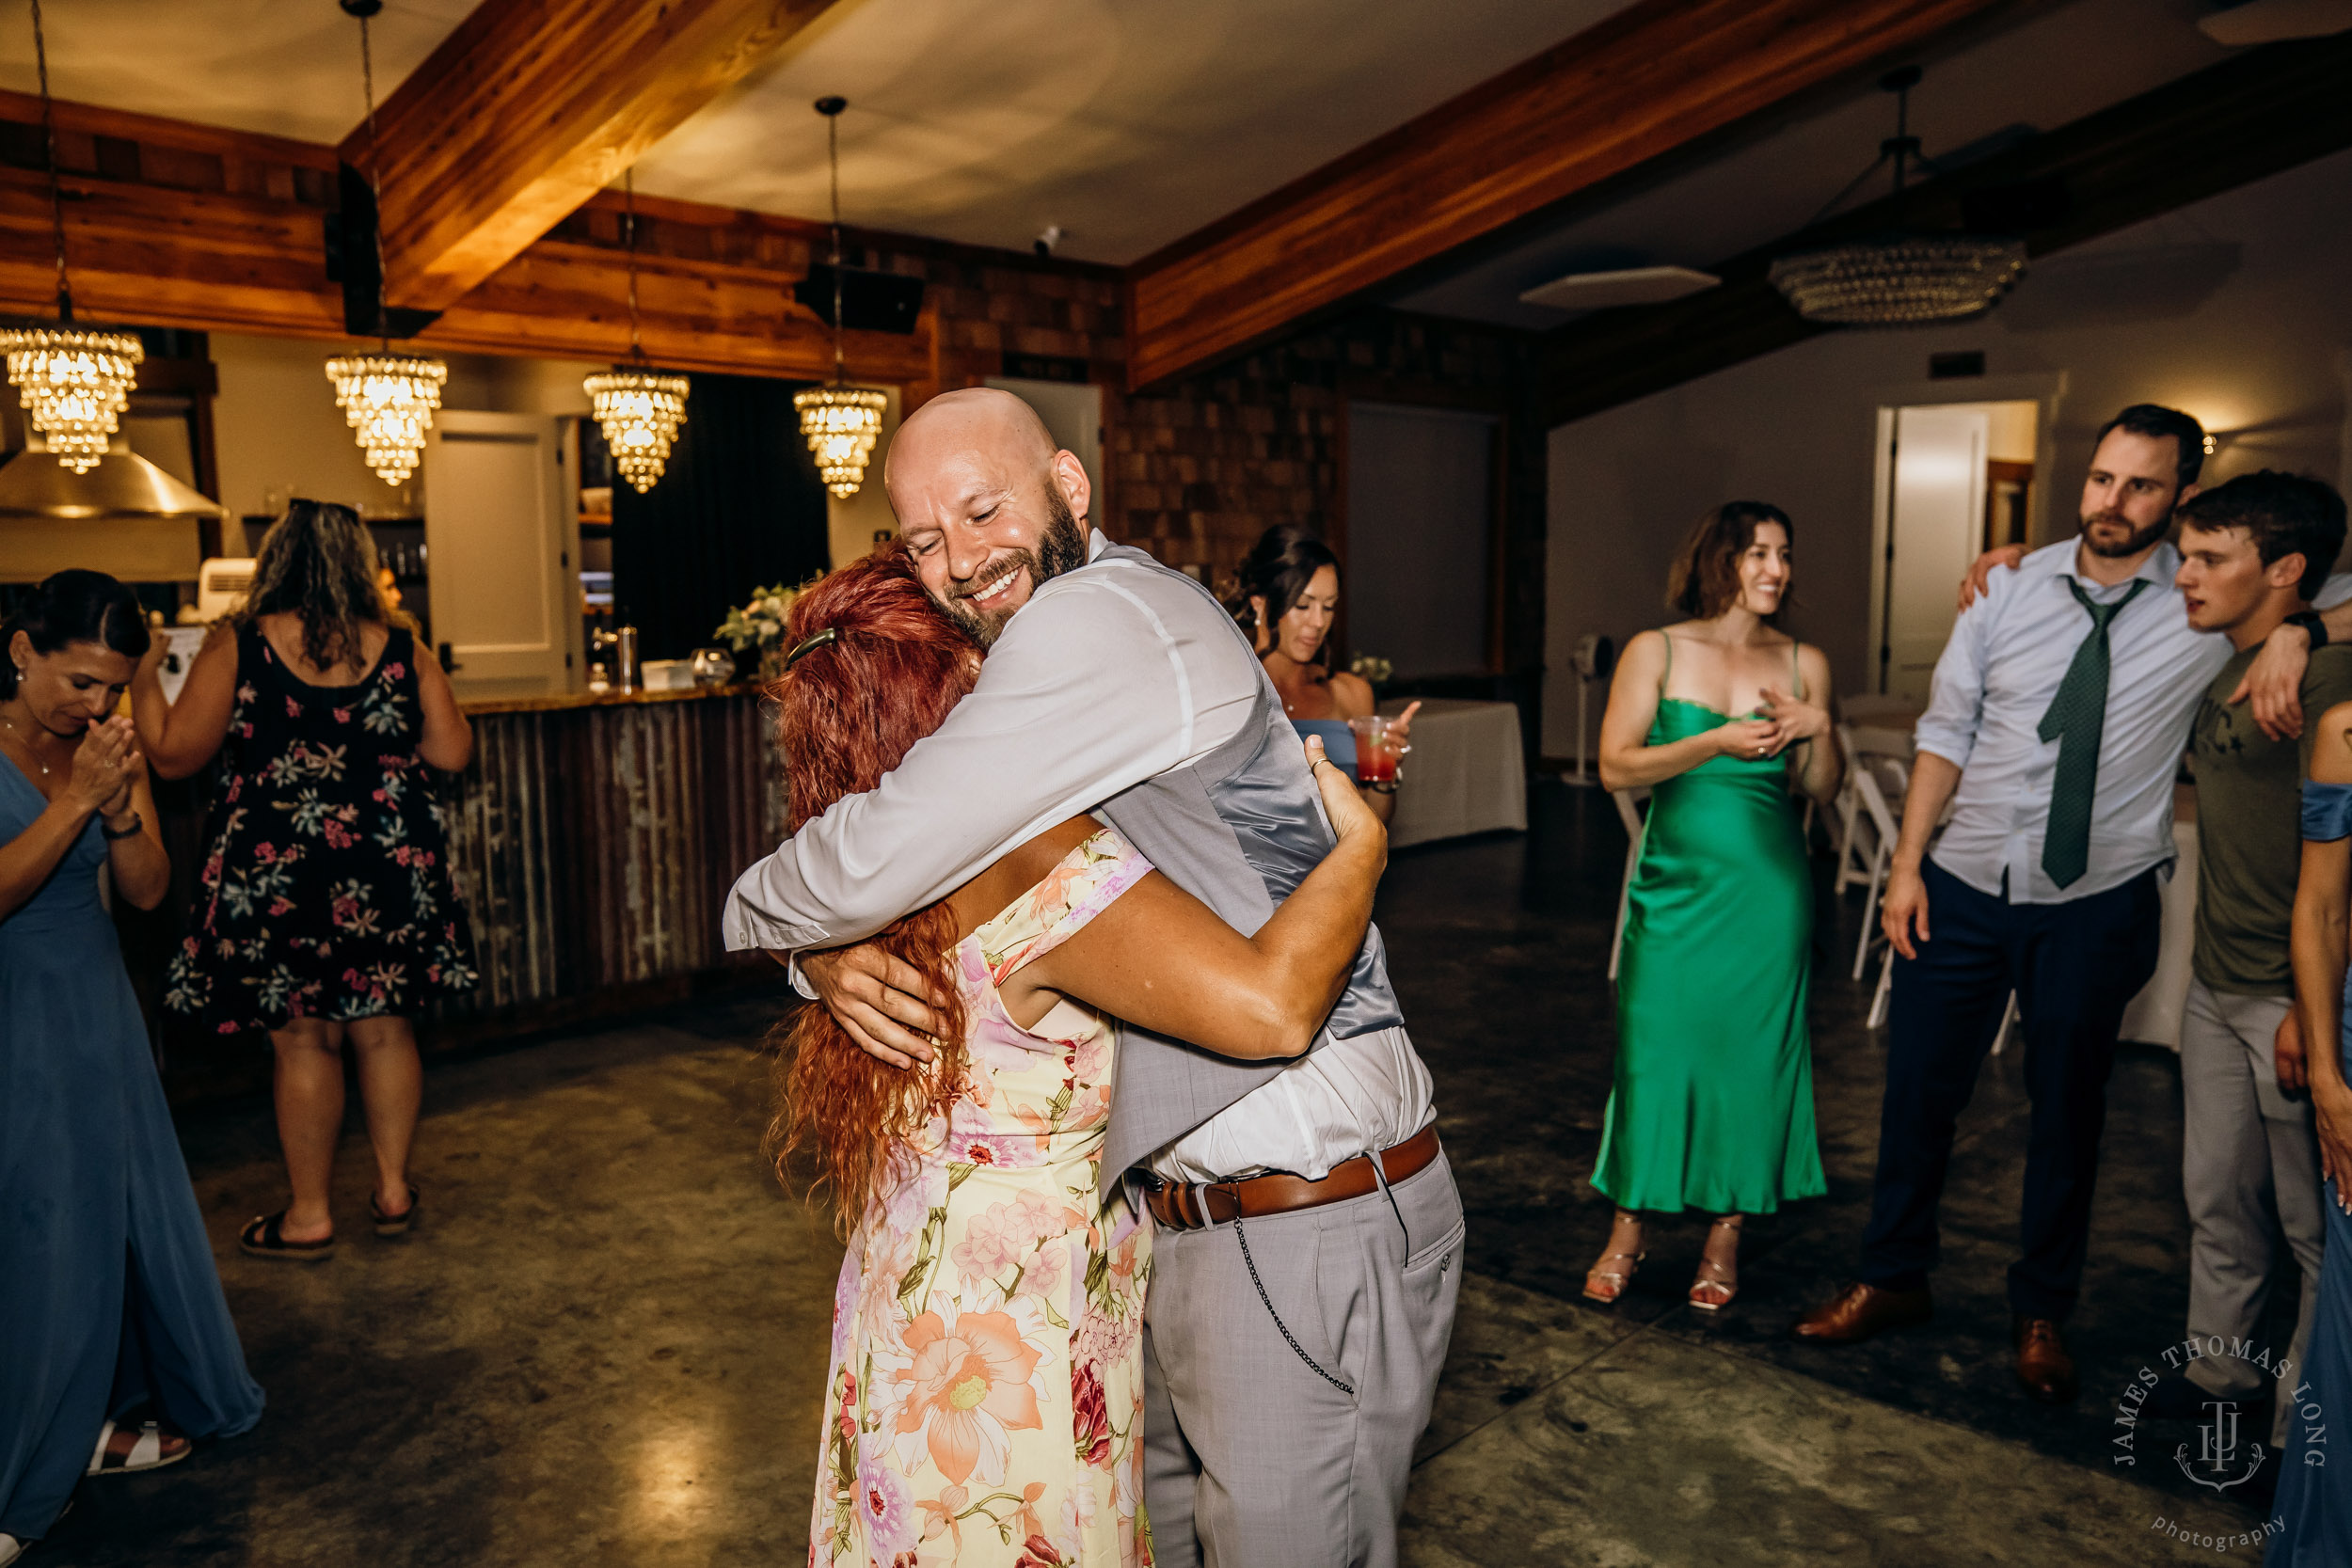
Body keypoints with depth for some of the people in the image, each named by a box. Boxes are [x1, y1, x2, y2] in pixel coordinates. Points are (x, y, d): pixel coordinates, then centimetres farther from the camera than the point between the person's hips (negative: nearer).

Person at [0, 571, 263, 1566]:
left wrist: (120, 805, -17)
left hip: (94, 1008, 5)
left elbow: (147, 890, -1)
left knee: (121, 1212, 11)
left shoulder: (110, 744, 2)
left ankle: (95, 1419, 28)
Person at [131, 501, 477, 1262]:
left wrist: (143, 681, 10)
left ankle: (309, 1215, 19)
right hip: (390, 873, 3)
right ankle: (393, 1188, 24)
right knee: (384, 1029, 14)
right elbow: (451, 752, 0)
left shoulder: (237, 647, -9)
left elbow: (173, 755, -6)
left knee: (304, 1042, 7)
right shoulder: (401, 646, -2)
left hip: (278, 874, -2)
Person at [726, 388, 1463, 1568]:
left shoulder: (1101, 614, -20)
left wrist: (755, 914, -3)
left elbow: (877, 862, -25)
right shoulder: (1036, 672, 12)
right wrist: (831, 959, -8)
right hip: (1183, 1213, 10)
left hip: (1306, 1234, -10)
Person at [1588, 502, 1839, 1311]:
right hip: (1676, 882, -2)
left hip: (1767, 888, 2)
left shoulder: (1805, 663, 6)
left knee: (1751, 1053, 6)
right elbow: (1615, 766, -9)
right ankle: (1628, 1229, 18)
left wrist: (1820, 729, -11)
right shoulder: (1656, 653, -1)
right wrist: (1717, 741, -19)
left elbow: (1822, 789, 8)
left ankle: (1726, 1232, 23)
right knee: (1655, 1049, 1)